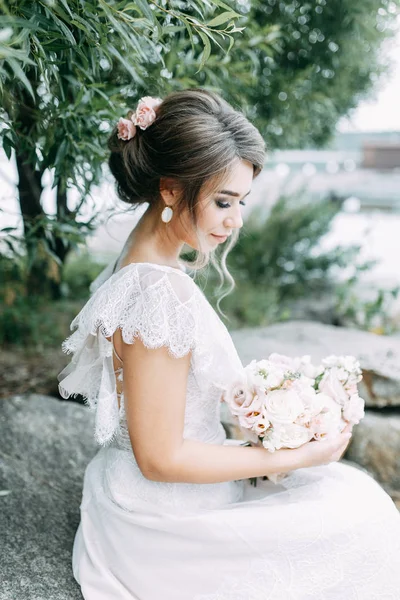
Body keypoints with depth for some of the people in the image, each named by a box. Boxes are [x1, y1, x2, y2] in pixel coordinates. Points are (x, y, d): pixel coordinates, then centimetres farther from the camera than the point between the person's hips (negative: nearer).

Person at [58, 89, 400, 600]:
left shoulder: (140, 265, 2)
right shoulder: (159, 295, -29)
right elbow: (162, 458, -25)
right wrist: (295, 457, -19)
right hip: (164, 515, -9)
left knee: (353, 493, 15)